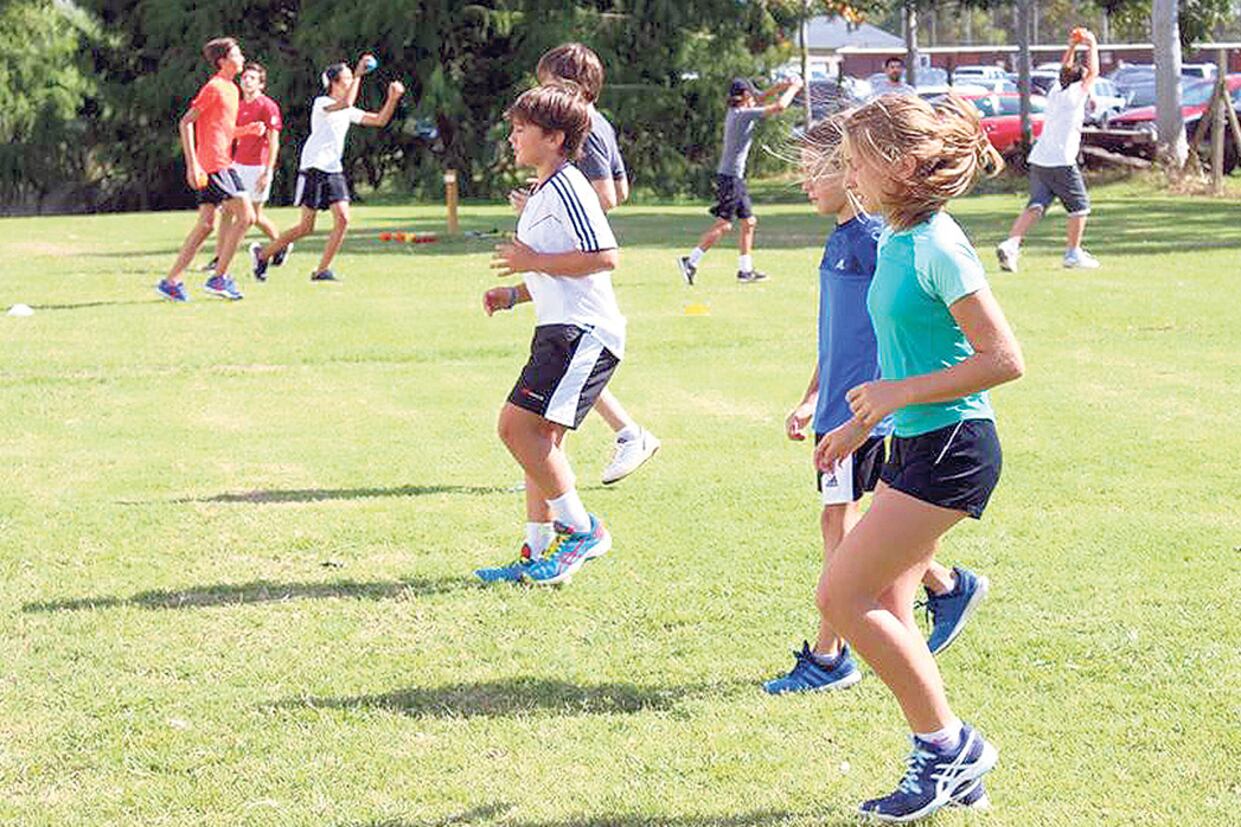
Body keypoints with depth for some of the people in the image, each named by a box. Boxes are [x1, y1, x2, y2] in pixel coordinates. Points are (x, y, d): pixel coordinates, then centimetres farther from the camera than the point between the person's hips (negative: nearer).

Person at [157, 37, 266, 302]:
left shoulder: (231, 89, 19)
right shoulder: (214, 87, -9)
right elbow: (185, 122, -13)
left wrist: (249, 130, 9)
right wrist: (192, 164, -20)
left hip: (220, 164, 10)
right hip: (214, 164, -10)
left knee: (206, 225, 8)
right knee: (245, 216, -10)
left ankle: (172, 281, 8)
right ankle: (219, 278, -7)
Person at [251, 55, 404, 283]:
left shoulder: (348, 112, 14)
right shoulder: (321, 103, -9)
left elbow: (379, 120, 13)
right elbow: (346, 102, -30)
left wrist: (393, 99, 0)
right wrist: (359, 74, -27)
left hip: (334, 170, 7)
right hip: (313, 169, -7)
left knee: (343, 219, -10)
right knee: (306, 227, -5)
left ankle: (322, 270, -3)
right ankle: (262, 253, 13)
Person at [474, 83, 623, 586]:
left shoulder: (566, 188, -12)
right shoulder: (543, 193, 21)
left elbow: (604, 257, -21)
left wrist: (534, 262, -15)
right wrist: (514, 295, 16)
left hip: (584, 331, -11)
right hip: (560, 330, 11)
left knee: (518, 426, -16)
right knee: (540, 439, 11)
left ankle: (581, 529, -8)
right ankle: (537, 552, 16)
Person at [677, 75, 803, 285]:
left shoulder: (734, 112, 10)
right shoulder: (745, 114, -14)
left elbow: (760, 99, 28)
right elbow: (779, 107, -15)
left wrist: (780, 86, 20)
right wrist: (794, 88, 0)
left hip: (735, 178, 10)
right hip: (730, 177, -10)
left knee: (748, 222, 13)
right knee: (723, 225, -10)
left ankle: (745, 269, 17)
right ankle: (691, 261, -9)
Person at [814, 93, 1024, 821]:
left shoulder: (937, 248, -18)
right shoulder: (896, 242, 11)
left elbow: (1004, 358, -20)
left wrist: (900, 394, -18)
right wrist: (864, 422, 22)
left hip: (951, 448, -10)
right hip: (913, 445, 10)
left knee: (845, 597, -9)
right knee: (885, 612, 10)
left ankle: (952, 745, 2)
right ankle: (947, 762, 19)